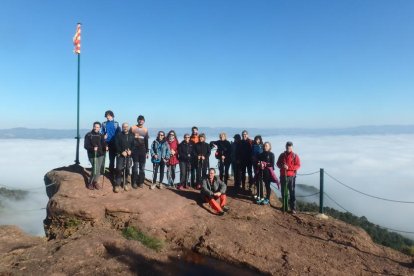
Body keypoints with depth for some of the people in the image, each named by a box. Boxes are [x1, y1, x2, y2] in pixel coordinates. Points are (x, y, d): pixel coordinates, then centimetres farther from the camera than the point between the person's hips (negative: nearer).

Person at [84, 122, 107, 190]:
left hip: (101, 155, 4)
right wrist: (92, 148, -25)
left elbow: (104, 143, 10)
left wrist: (106, 147, -13)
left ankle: (95, 182, 26)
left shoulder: (101, 135, 9)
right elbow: (86, 146, -8)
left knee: (98, 170, 7)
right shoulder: (88, 135, -3)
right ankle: (90, 183, 10)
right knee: (96, 170, -10)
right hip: (93, 155, -4)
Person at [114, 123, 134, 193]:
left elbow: (133, 145, 7)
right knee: (119, 169, -7)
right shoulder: (119, 135, 1)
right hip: (120, 155, -3)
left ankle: (125, 183, 20)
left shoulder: (131, 135, 10)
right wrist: (122, 152, -16)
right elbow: (117, 145, -6)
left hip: (128, 155, 3)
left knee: (127, 169, 6)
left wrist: (130, 151, -11)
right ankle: (117, 185, -1)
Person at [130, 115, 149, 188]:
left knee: (142, 167, 3)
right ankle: (134, 182, 5)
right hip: (135, 150, -2)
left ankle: (141, 182, 11)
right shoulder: (133, 128, 2)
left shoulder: (145, 130, 10)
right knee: (135, 166, -3)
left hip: (143, 151, 2)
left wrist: (147, 152, 11)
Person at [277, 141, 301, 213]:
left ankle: (293, 208, -1)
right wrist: (282, 166, -10)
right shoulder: (282, 155, 9)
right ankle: (284, 206, 24)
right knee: (283, 192, 11)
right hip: (283, 176, 4)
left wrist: (288, 167, -19)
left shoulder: (295, 156, -1)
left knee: (292, 192, -5)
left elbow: (298, 166, -7)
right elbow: (278, 164, 13)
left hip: (291, 176, -4)